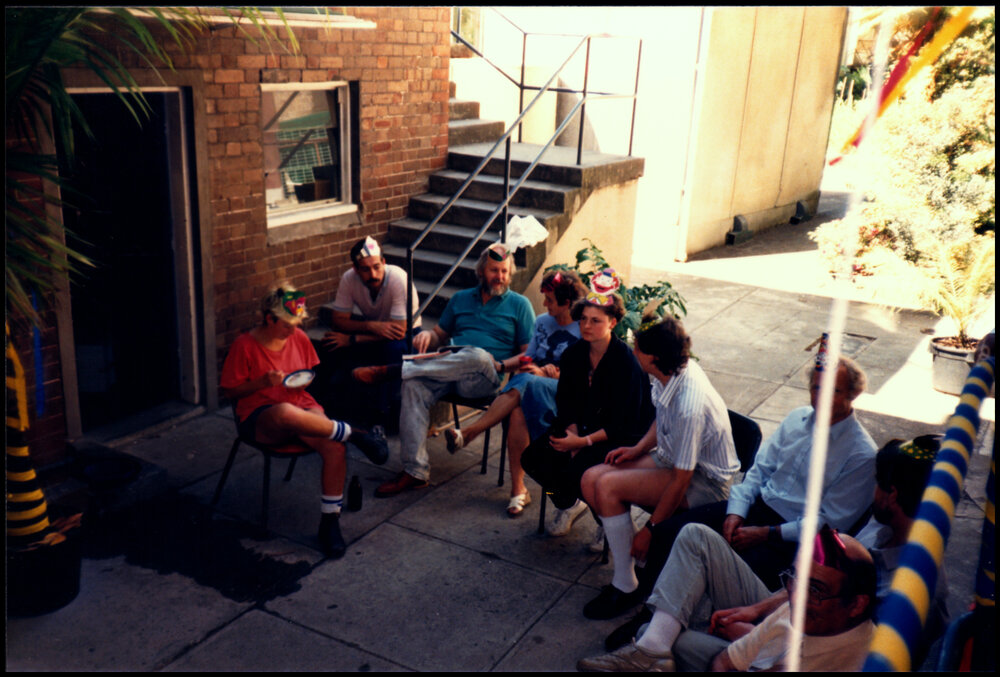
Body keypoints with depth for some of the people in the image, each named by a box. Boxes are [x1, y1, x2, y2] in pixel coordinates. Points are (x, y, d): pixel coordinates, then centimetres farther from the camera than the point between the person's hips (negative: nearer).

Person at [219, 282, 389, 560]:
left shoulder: (299, 337, 9)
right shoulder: (245, 345, -4)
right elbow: (230, 391, 0)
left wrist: (304, 381, 0)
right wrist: (264, 382, -15)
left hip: (302, 406, 4)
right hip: (260, 419, -4)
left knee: (334, 446, -29)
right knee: (286, 413, -44)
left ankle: (329, 522, -16)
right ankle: (356, 434, -31)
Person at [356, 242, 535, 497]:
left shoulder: (519, 304, 11)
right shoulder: (461, 299, 23)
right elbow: (440, 335, 23)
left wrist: (501, 365, -11)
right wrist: (427, 335, -1)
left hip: (485, 379, -3)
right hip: (448, 370, 3)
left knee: (479, 356, -39)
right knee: (414, 385, -29)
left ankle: (392, 370, -29)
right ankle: (415, 471, -27)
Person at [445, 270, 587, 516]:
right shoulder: (542, 322, 19)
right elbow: (526, 361, 18)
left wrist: (544, 374, -13)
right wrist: (536, 368, -6)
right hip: (532, 389, 5)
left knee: (526, 384, -36)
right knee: (518, 411, -33)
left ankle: (467, 433, -34)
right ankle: (518, 489, -31)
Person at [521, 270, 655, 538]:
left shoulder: (625, 361, -20)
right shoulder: (574, 354, -1)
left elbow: (625, 423, -20)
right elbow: (567, 404, 4)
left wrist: (584, 442, -23)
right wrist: (574, 438, -13)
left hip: (620, 437, -6)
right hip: (582, 427, 6)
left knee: (577, 470, -30)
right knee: (533, 458, -11)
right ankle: (569, 504, 17)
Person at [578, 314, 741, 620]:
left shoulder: (689, 406, -33)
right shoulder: (669, 375, -7)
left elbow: (681, 481, -26)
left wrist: (650, 529, -17)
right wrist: (638, 448, 0)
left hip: (704, 481, -9)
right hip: (671, 457, 9)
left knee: (608, 486, -24)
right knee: (591, 480, -5)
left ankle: (625, 586, -10)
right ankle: (637, 557, 7)